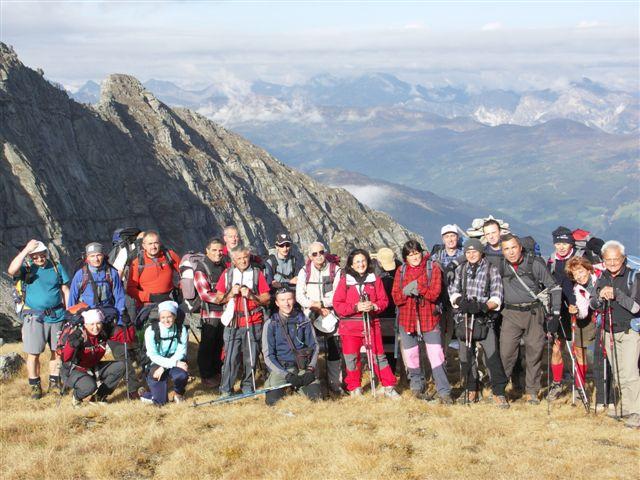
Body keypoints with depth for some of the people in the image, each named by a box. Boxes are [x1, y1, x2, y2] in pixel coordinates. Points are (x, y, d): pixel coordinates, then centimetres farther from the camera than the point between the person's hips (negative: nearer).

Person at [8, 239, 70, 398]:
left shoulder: (57, 267, 7)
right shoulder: (27, 268, -1)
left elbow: (65, 290, 11)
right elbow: (12, 270, -24)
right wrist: (26, 250, -22)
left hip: (57, 315, 3)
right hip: (34, 317, -3)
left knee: (58, 351, 8)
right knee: (33, 353, -3)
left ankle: (54, 381, 22)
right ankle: (35, 386, 7)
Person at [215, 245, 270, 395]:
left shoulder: (257, 273, 6)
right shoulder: (227, 274, 9)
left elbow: (266, 299, 3)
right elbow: (218, 299, 10)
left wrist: (251, 295, -12)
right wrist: (231, 294, -7)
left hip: (253, 322, 0)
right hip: (233, 323, 0)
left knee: (251, 357, 2)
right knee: (230, 357, -5)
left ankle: (248, 387, 16)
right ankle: (226, 389, 1)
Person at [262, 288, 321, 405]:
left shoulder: (303, 320, 5)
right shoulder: (271, 324, -1)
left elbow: (314, 346, 8)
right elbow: (268, 356, -4)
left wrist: (310, 369, -9)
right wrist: (286, 375, -14)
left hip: (302, 368, 1)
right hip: (279, 368, -1)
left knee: (314, 395, -22)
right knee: (272, 400, -23)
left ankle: (299, 386, 11)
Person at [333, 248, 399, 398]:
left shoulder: (375, 279, 6)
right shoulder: (345, 280, 0)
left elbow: (383, 300, 6)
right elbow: (337, 305, -5)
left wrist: (374, 306, -15)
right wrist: (356, 307, -17)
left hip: (371, 324, 0)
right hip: (350, 326, 0)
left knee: (378, 356, 1)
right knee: (351, 358, 5)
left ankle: (388, 387, 9)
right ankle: (354, 388, 20)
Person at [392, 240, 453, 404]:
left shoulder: (433, 268, -3)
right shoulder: (401, 271, 6)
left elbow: (434, 294, -13)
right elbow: (396, 297, -1)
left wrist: (416, 286, -21)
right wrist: (407, 291, -19)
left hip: (429, 319, -3)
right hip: (407, 319, 3)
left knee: (436, 355, -8)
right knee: (411, 356, 10)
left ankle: (444, 392, -4)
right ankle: (417, 387, 27)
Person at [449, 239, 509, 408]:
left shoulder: (492, 270, 1)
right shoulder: (460, 269, 11)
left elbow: (497, 296, -5)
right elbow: (453, 291, 7)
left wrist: (483, 307, -22)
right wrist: (460, 302, -15)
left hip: (485, 319, -3)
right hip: (464, 318, 4)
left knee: (493, 355, -13)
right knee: (466, 356, 9)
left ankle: (499, 393, -10)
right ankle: (471, 390, 22)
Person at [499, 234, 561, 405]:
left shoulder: (535, 263, -5)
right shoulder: (500, 266, 2)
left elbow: (553, 286, 1)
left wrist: (555, 312, -4)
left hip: (534, 313, -1)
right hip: (511, 314, 1)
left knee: (535, 352, 3)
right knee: (506, 352, -8)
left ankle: (531, 392, 13)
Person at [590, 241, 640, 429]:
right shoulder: (602, 278, 6)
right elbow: (593, 305, 6)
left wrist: (616, 294, -28)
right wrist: (600, 296, -15)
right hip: (609, 332, 6)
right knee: (617, 374, 11)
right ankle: (624, 407, 21)